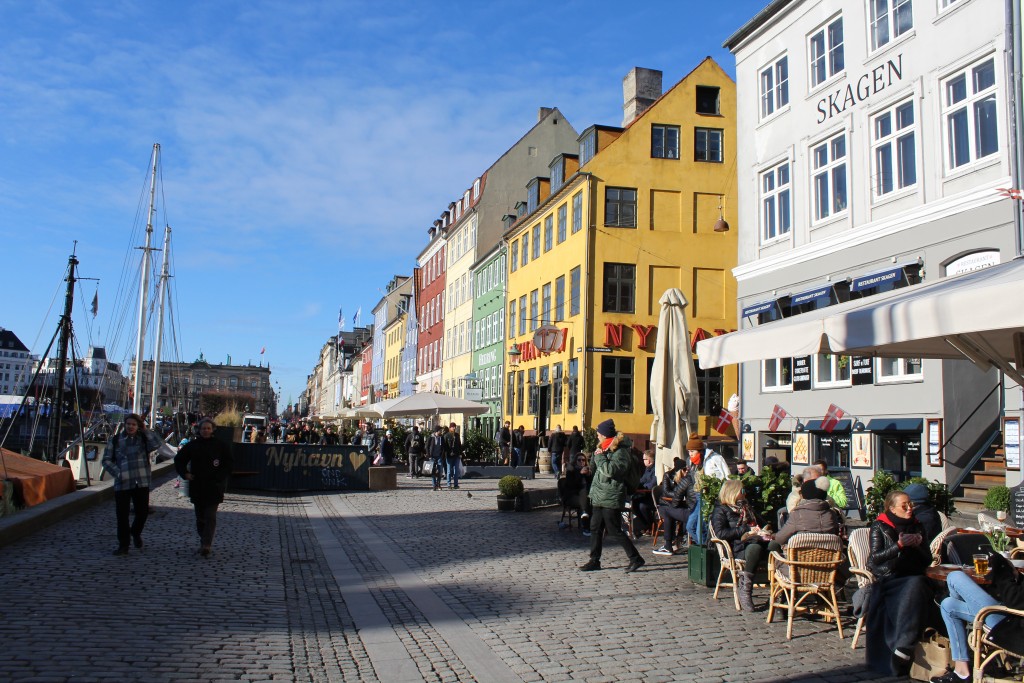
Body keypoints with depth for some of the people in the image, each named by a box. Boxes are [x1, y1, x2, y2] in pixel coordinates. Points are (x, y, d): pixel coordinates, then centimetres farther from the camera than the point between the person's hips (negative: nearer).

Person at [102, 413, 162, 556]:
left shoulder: (143, 438, 6)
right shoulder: (115, 440, 5)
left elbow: (156, 444, -15)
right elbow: (106, 460, 5)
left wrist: (146, 430, -10)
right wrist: (117, 473, -10)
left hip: (141, 483, 1)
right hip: (122, 484, 0)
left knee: (142, 512, 5)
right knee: (122, 515, 3)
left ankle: (136, 533, 34)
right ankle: (123, 545, 14)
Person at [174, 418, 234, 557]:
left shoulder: (220, 445, -1)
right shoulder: (192, 445, 6)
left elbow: (230, 463, 2)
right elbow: (178, 460, 16)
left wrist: (220, 477, -9)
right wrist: (185, 473, 2)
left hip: (214, 488, -3)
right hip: (197, 487, 3)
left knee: (210, 516, -8)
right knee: (200, 517, 11)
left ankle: (206, 545, -13)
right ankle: (203, 542, 23)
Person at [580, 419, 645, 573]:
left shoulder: (621, 452, -15)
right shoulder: (606, 449, 13)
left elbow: (610, 470, -28)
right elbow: (593, 467, 17)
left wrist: (600, 456, -15)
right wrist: (597, 454, 1)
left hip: (611, 498, -9)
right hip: (599, 497, 9)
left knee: (614, 531, -5)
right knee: (595, 528, 10)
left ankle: (636, 559, 5)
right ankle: (594, 561, 18)